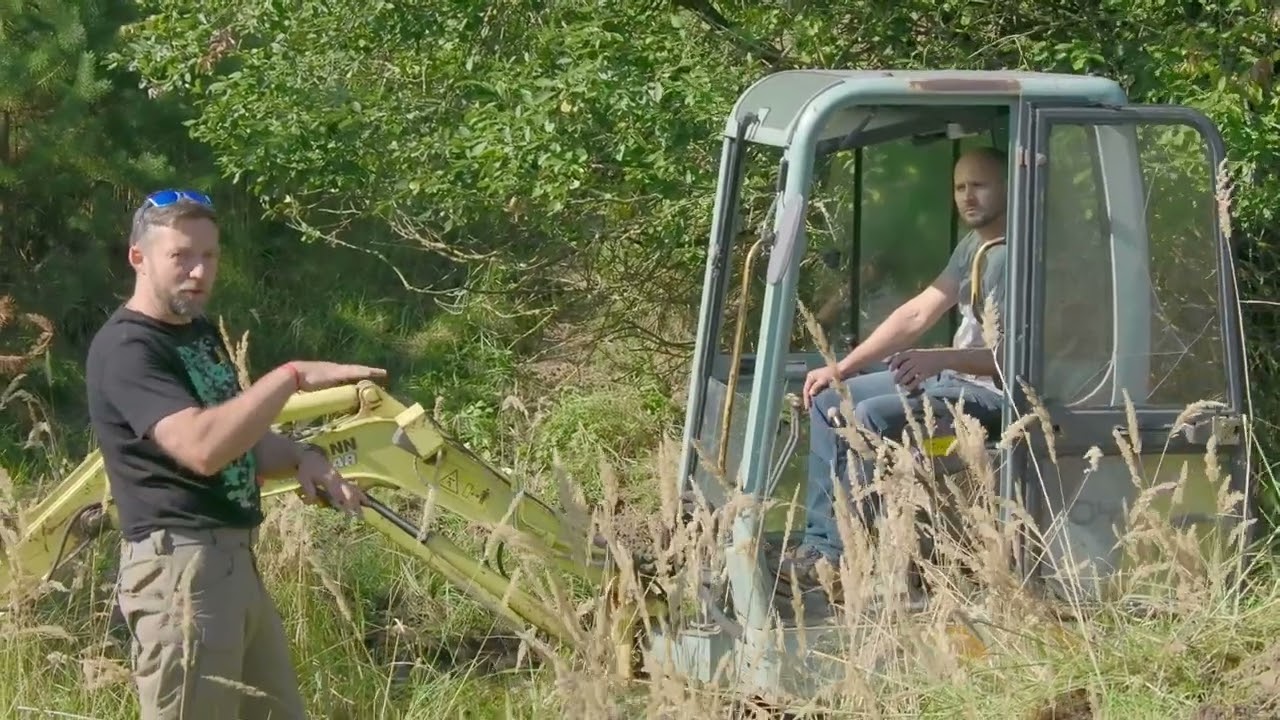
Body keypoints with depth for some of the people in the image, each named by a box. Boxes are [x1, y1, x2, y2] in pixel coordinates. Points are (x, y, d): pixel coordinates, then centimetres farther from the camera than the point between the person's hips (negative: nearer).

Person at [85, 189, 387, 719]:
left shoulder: (201, 334, 17)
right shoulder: (126, 348, -15)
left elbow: (241, 442, 22)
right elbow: (202, 447, -28)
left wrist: (302, 459, 0)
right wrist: (294, 375, -26)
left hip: (235, 560, 10)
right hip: (180, 566, -10)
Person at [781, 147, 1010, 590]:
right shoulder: (973, 247, 13)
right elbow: (917, 314, 15)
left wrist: (942, 358, -35)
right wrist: (840, 369, 13)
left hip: (994, 390, -10)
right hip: (952, 375, 10)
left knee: (871, 417, -28)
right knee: (829, 401, 6)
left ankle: (840, 554, -19)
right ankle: (819, 541, -1)